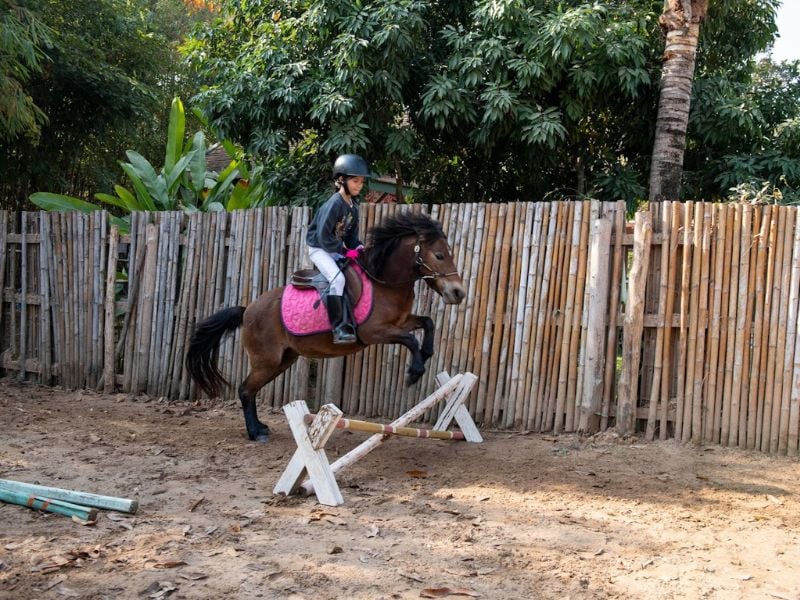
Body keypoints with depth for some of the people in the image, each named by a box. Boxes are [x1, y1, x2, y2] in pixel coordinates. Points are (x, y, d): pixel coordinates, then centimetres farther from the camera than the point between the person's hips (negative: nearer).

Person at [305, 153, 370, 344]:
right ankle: (338, 327, -26)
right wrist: (345, 251, -23)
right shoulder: (334, 203, -22)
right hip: (319, 248, -9)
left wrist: (357, 246, -9)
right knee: (338, 278, -28)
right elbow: (324, 236, -25)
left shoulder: (353, 205, 4)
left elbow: (351, 233, 12)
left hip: (336, 248, 9)